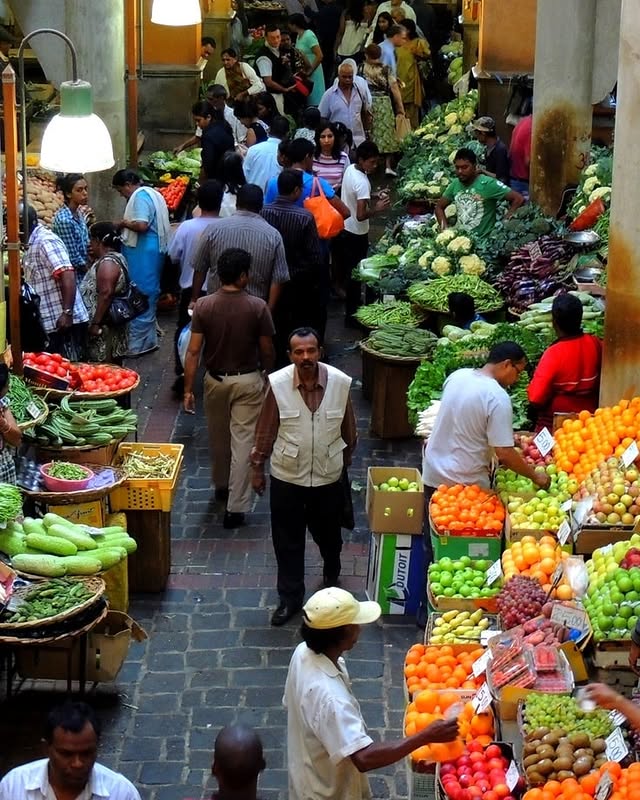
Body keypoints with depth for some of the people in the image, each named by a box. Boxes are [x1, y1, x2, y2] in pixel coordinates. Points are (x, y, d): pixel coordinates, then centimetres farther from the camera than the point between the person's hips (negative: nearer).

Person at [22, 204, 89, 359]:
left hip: (65, 321, -10)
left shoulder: (45, 241, -16)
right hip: (51, 323, 10)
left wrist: (67, 312, -29)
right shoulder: (34, 242, 16)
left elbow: (68, 276, -25)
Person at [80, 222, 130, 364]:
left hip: (105, 325, -11)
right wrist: (93, 258, 13)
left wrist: (95, 323, -25)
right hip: (112, 322, 11)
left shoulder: (108, 262, -19)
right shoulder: (114, 257, 14)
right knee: (113, 367, 14)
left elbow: (106, 294, -27)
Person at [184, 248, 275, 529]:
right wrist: (268, 374, 13)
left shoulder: (203, 306, -11)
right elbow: (266, 350, -7)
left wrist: (188, 389, -5)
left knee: (218, 438, 22)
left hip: (215, 379, 2)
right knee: (243, 441, 1)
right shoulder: (257, 307, -15)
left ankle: (221, 487, 43)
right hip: (248, 381, -2)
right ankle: (236, 508, -1)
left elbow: (193, 351, -11)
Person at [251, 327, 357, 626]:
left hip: (328, 475, 1)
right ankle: (290, 598, 29)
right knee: (288, 542, 11)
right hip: (286, 477, -1)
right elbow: (265, 430, -4)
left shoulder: (340, 383, -15)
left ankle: (332, 575, 52)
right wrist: (257, 468, 2)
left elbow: (349, 429, 1)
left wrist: (346, 461, 13)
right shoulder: (277, 384, -16)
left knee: (328, 534, 21)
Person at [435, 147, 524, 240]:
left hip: (483, 240, -5)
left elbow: (519, 199, -10)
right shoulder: (455, 184, 7)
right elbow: (439, 207, 20)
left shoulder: (488, 184, -10)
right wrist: (446, 229, 5)